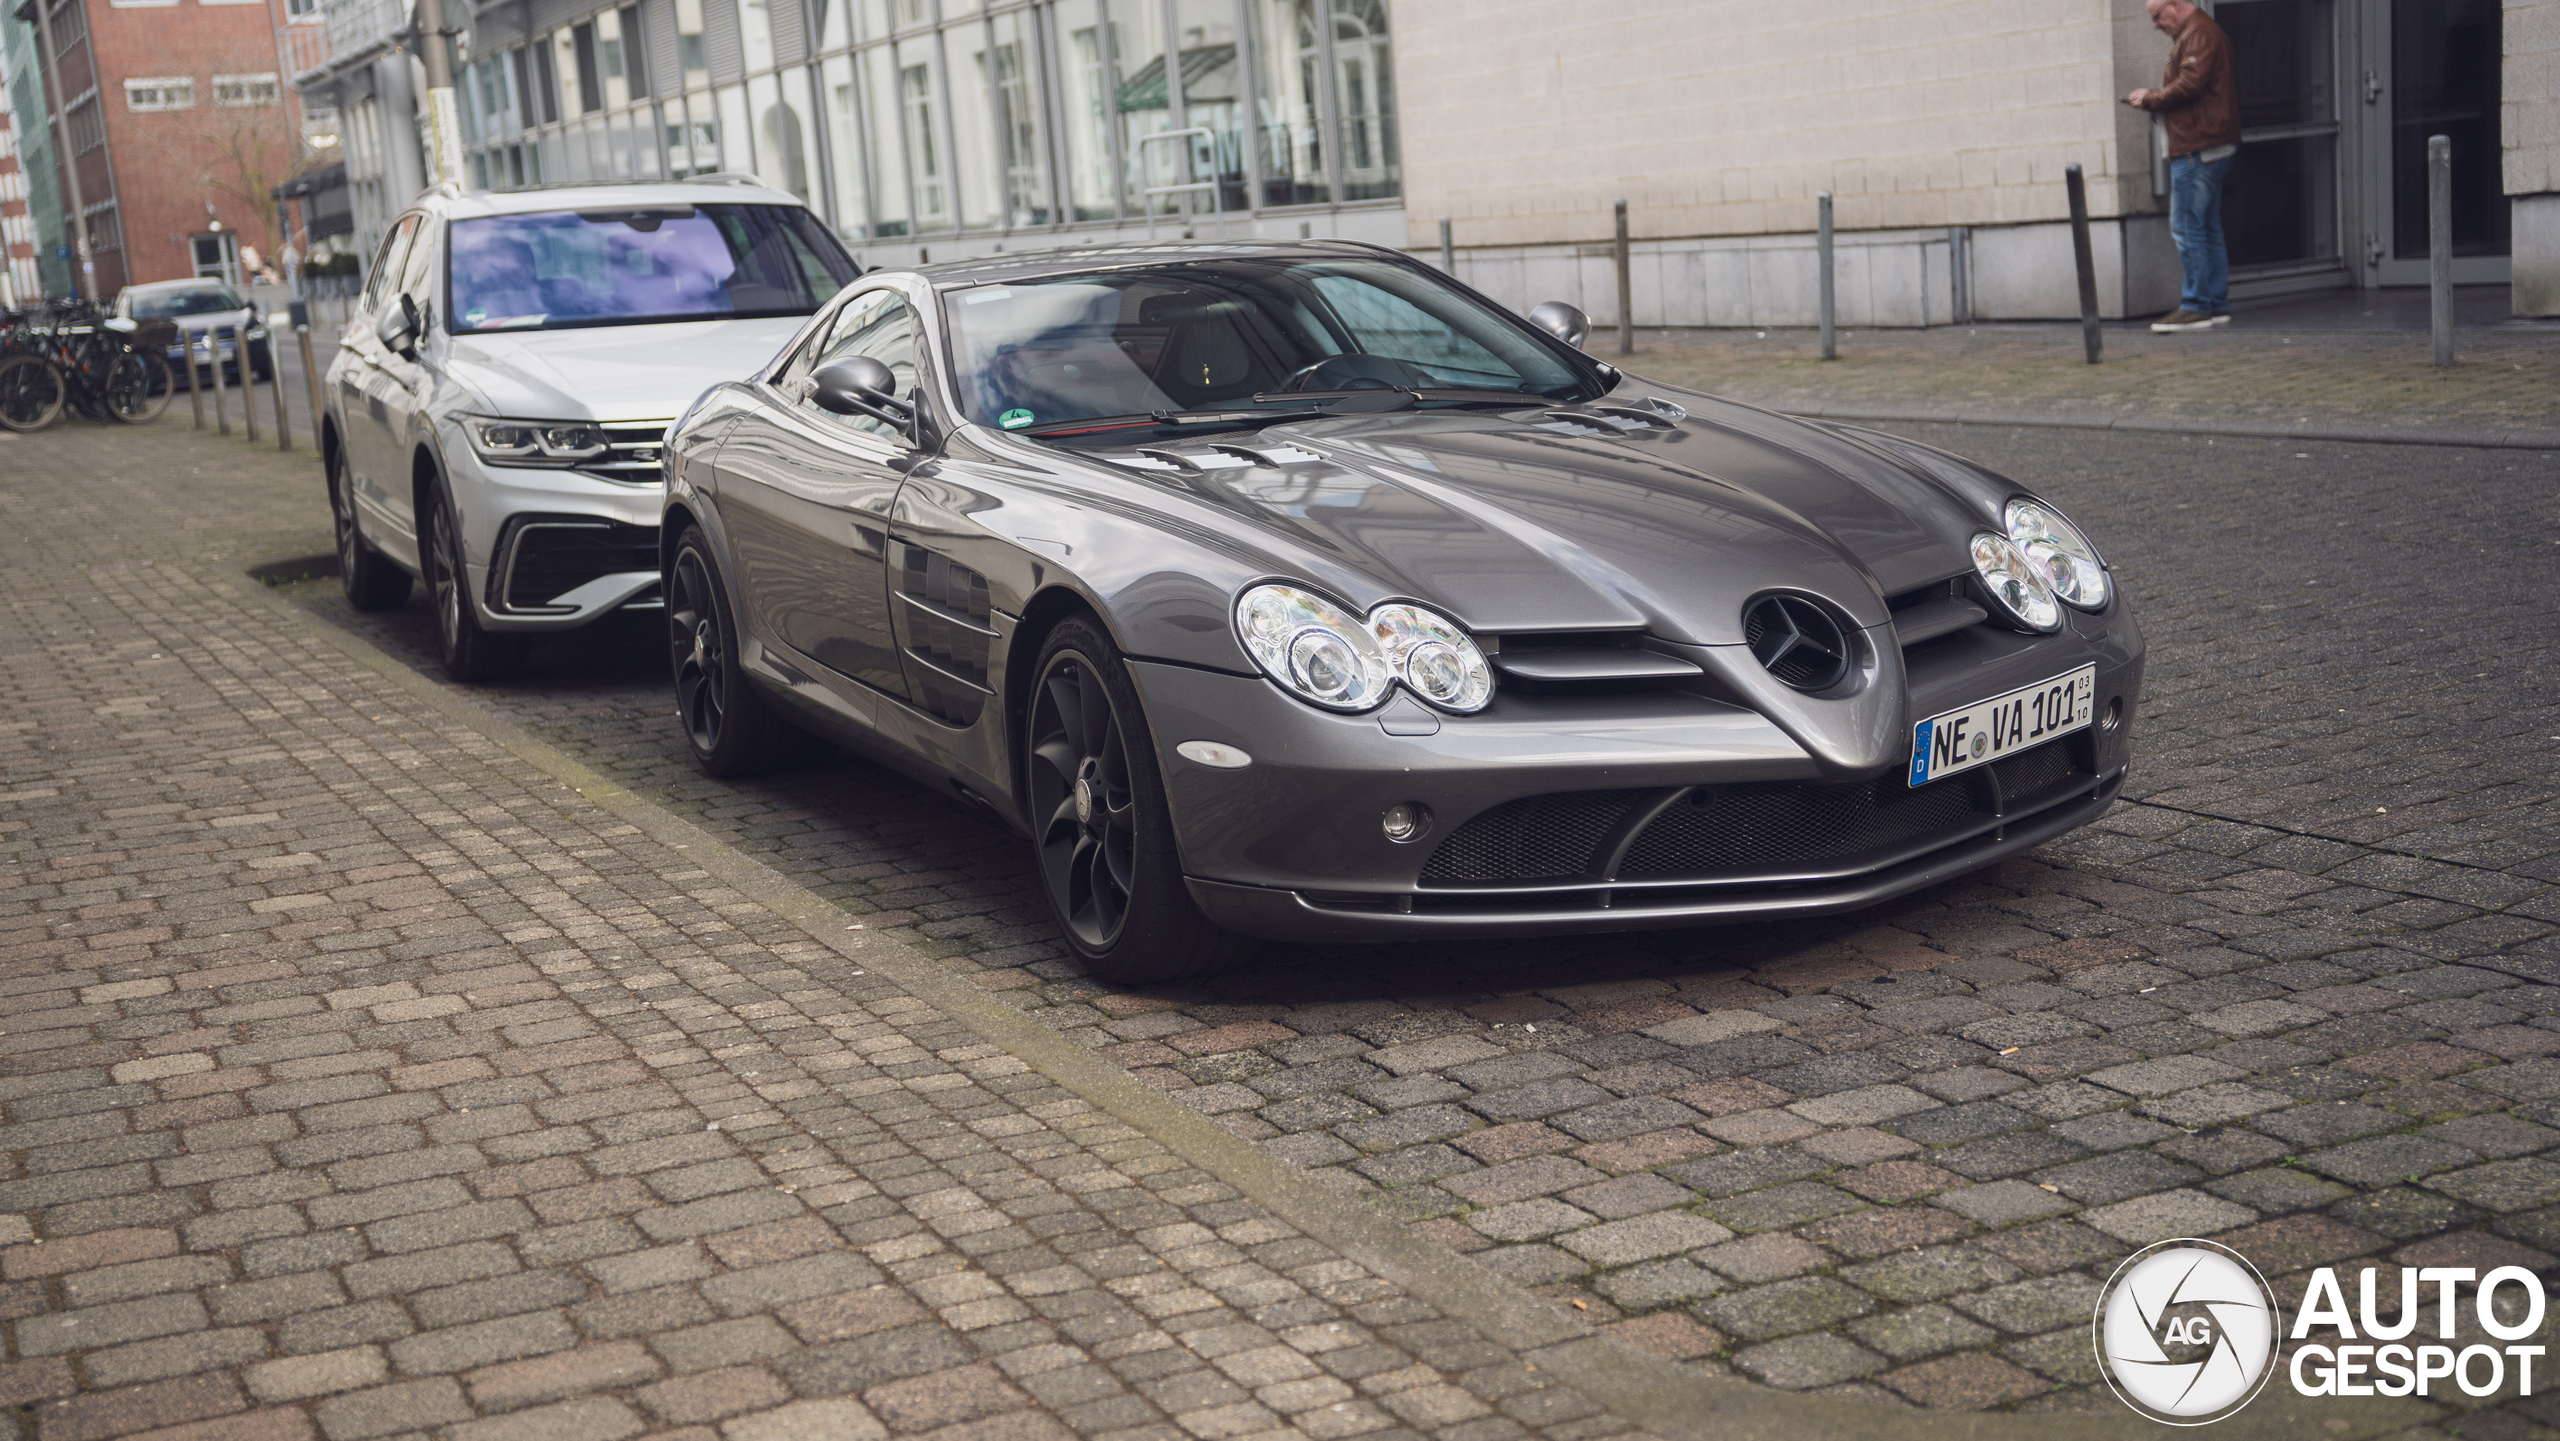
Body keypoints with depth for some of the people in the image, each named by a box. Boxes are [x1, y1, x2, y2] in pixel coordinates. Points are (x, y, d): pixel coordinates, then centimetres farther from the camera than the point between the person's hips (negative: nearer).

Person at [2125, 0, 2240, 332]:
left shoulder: (2198, 34, -11)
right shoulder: (2191, 34, 21)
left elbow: (2189, 85, -20)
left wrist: (2150, 99, -8)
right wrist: (2153, 99, 8)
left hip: (2197, 149, -11)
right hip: (2211, 146, 11)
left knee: (2186, 227, -10)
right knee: (2208, 228, 12)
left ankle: (2195, 307, -9)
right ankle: (2217, 304, 14)